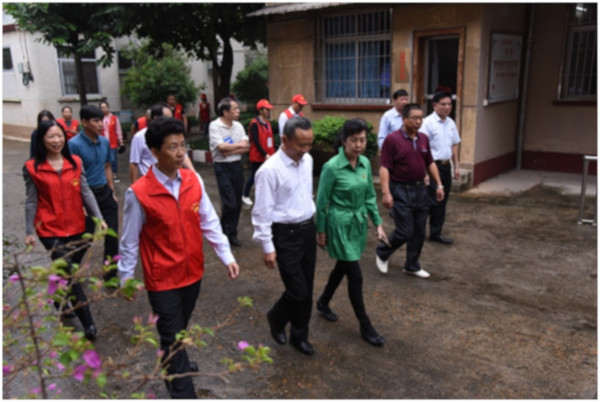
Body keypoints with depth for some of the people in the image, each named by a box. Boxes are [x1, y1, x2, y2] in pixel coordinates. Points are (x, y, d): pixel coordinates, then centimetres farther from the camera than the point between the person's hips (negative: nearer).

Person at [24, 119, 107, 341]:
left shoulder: (75, 162, 1)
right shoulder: (32, 168, -6)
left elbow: (85, 192, 1)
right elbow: (31, 201, -2)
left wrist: (99, 218, -9)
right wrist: (29, 231, -2)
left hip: (77, 227, 3)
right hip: (51, 230, -3)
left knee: (70, 271, 17)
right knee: (71, 275, -7)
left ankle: (61, 301, 47)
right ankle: (88, 324, -2)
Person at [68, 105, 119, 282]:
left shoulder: (104, 142, 2)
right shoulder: (74, 144, -16)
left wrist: (112, 192, 13)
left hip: (105, 193, 5)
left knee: (112, 235, 7)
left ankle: (110, 274, 24)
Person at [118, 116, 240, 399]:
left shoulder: (194, 181, -5)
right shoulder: (138, 193, -18)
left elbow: (209, 222, 0)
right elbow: (130, 240, -9)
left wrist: (226, 256, -4)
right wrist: (126, 277, -1)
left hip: (193, 271, 5)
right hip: (162, 279, -5)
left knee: (180, 328, 26)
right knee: (172, 336, 5)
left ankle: (174, 363, 53)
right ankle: (182, 393, 20)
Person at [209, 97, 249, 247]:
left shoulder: (238, 125, 7)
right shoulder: (214, 125, -9)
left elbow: (246, 148, -1)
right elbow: (221, 146, -19)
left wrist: (230, 151, -14)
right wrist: (239, 145, -8)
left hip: (236, 165, 6)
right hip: (222, 167, -6)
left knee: (237, 203, 9)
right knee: (229, 203, -10)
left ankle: (232, 233, 23)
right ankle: (224, 232, 12)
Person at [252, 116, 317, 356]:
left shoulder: (307, 160, 1)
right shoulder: (270, 170, -20)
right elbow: (262, 212, -16)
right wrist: (267, 247, -13)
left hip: (308, 229, 7)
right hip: (286, 235, -6)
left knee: (307, 290, 14)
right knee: (298, 291, -3)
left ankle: (299, 336, 34)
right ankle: (276, 318, 31)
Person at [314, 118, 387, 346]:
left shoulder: (365, 163, 0)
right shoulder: (332, 167, -19)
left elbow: (370, 196, 10)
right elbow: (322, 202, -11)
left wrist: (378, 223, 7)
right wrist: (320, 232, -6)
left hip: (359, 223, 7)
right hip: (341, 225, -7)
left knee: (343, 267, 20)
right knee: (356, 276, -2)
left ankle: (323, 302, 44)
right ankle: (365, 327, 13)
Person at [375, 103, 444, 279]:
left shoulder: (423, 138, 8)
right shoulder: (392, 139, -12)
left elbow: (430, 163, 16)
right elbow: (385, 168, -15)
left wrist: (439, 185, 11)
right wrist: (386, 192, -22)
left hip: (420, 189, 7)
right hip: (401, 190, -6)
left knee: (419, 231, 11)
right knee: (405, 231, -5)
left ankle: (412, 265, 26)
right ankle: (382, 253, 21)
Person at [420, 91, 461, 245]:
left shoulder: (451, 123, 11)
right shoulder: (428, 123, -12)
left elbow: (454, 145, 18)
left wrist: (456, 166, 15)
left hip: (446, 166, 7)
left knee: (442, 201, 11)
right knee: (431, 201, -5)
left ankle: (436, 233, 22)